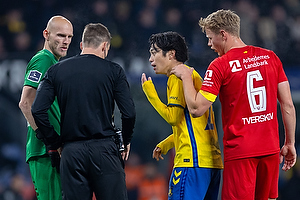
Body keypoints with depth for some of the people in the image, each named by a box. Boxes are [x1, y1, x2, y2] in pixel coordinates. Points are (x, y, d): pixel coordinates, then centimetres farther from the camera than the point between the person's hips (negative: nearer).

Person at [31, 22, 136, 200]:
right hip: (105, 149, -2)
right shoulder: (113, 71, 1)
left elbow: (38, 111, -1)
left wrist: (54, 142, 8)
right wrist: (126, 141, 11)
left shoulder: (56, 71, 8)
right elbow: (129, 113, -6)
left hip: (71, 152, 2)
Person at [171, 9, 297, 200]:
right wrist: (290, 143, 14)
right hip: (271, 148, 5)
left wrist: (186, 77, 2)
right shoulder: (270, 57, 7)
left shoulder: (219, 66, -8)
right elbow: (288, 105, 7)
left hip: (239, 151, -5)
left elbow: (196, 109, -11)